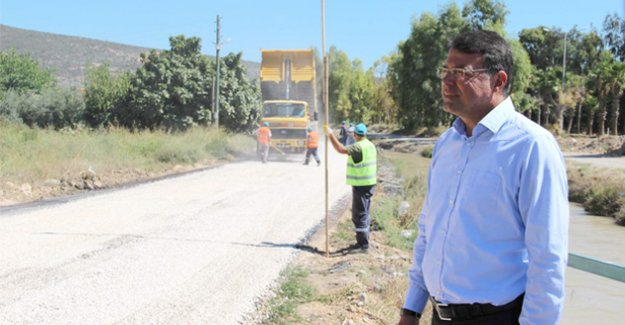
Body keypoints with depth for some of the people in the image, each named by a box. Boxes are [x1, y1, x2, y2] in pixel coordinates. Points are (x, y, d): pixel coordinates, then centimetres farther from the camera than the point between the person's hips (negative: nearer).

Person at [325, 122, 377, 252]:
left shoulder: (358, 147, -19)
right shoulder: (371, 145, 10)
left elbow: (341, 149, -28)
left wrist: (330, 134, -20)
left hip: (360, 185, -9)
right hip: (370, 184, 9)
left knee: (359, 214, -5)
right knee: (364, 213, 17)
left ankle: (363, 244, -4)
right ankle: (363, 241, 26)